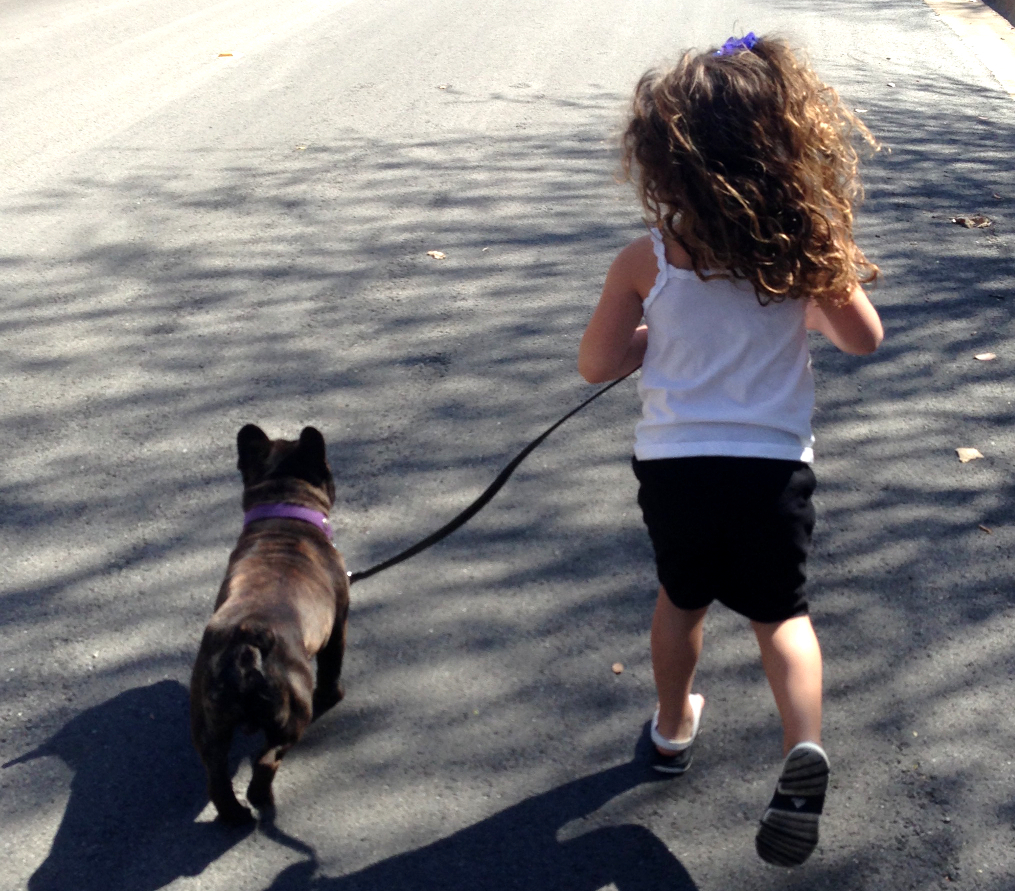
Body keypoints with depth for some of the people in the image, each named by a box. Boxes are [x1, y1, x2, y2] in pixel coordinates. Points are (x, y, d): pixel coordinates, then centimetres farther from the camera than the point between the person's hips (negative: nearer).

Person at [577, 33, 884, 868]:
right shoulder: (804, 250, -7)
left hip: (672, 464, 0)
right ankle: (805, 745, -8)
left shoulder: (646, 261, -9)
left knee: (682, 598, 25)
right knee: (781, 612, 15)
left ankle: (673, 727, 43)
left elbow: (596, 364, -3)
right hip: (772, 465, 0)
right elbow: (865, 337, 4)